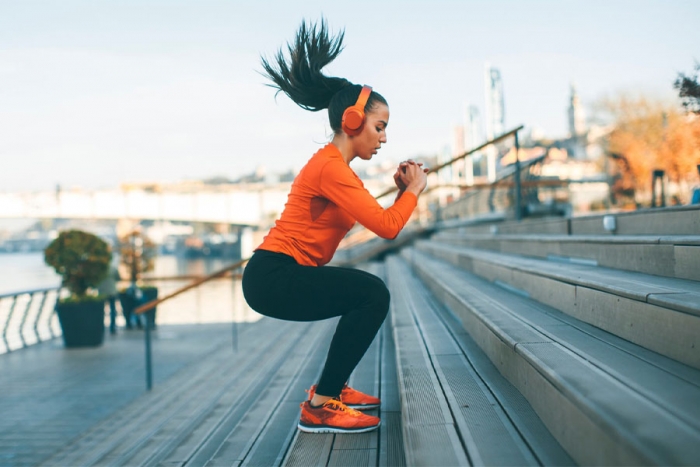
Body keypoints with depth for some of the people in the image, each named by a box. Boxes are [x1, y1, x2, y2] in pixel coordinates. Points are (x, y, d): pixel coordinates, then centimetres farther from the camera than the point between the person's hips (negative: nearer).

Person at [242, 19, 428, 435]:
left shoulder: (337, 166, 16)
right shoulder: (330, 167, -17)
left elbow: (377, 218, 16)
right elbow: (387, 227, -22)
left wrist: (402, 191, 4)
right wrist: (414, 189, -5)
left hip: (284, 273, 11)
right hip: (272, 278, -11)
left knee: (370, 295, 21)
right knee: (372, 294, -22)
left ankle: (333, 387, 22)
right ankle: (320, 407, -16)